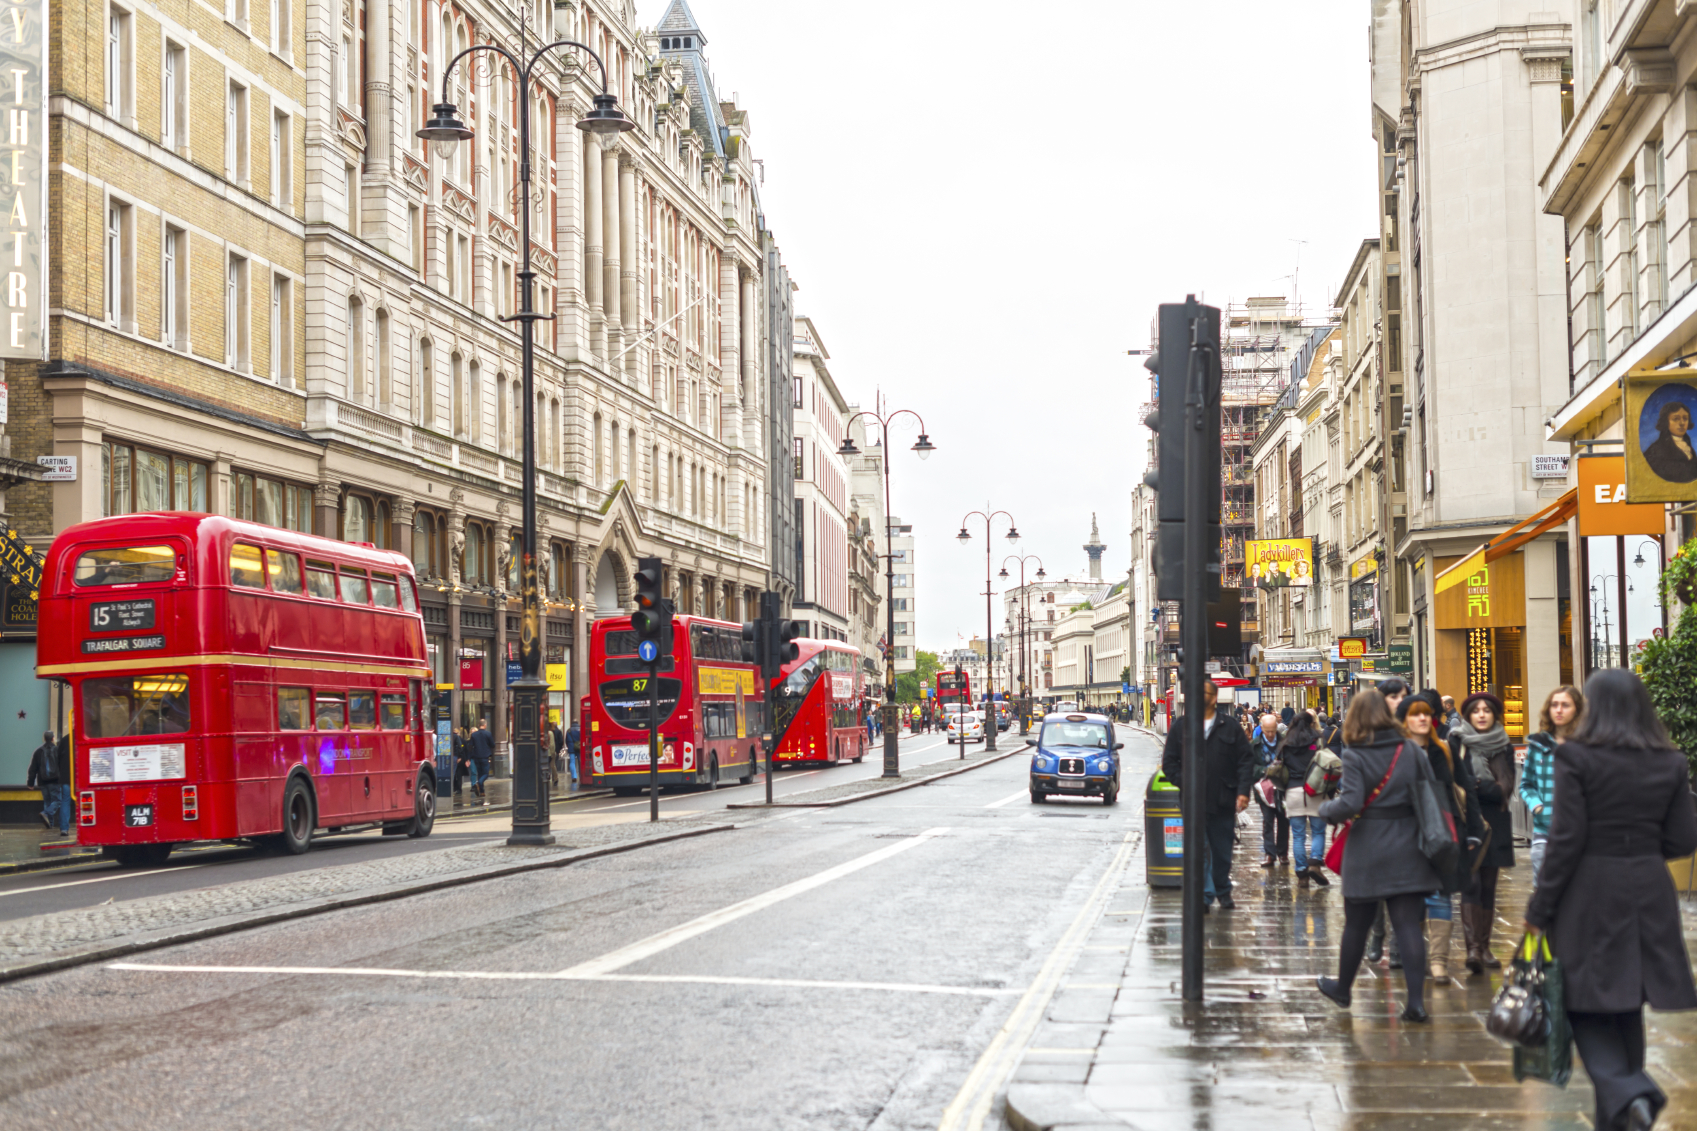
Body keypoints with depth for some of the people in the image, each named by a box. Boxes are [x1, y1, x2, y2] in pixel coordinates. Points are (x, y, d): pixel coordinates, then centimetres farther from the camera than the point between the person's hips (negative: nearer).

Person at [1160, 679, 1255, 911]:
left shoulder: (1230, 727, 5)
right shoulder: (1180, 726, 6)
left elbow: (1246, 760, 3)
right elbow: (1169, 762, 6)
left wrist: (1243, 791, -6)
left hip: (1223, 802, 1)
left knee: (1222, 851, 11)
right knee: (1198, 850, -6)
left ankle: (1223, 892, 28)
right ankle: (1204, 896, -3)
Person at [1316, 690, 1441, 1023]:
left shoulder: (1354, 756, -11)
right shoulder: (1411, 752, 1)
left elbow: (1350, 803, -19)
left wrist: (1326, 810, -1)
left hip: (1367, 851, -2)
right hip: (1407, 848, 2)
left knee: (1356, 924, 13)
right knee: (1409, 925, 1)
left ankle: (1342, 988, 30)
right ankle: (1416, 1001, -5)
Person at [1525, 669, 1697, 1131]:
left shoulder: (1576, 757, -10)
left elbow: (1566, 839, -12)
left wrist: (1540, 908, -5)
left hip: (1591, 893, -4)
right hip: (1649, 895, 5)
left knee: (1586, 1006, 3)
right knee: (1626, 1008, 16)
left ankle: (1628, 1093, -20)